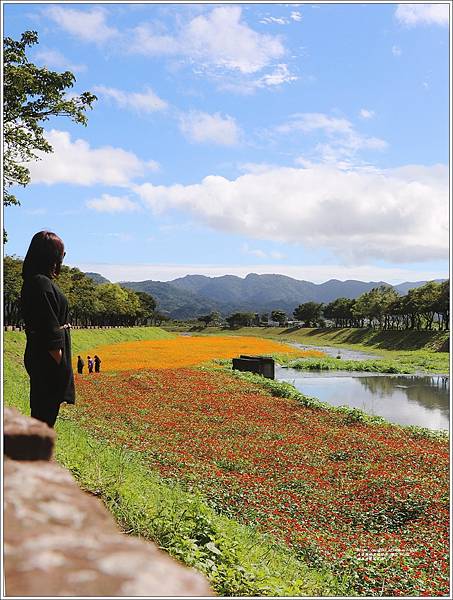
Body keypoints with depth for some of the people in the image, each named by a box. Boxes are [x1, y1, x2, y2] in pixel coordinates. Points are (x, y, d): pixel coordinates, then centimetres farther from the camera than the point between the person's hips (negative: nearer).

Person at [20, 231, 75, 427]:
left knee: (41, 410, 17)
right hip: (48, 360, -10)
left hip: (38, 357, 10)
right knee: (46, 412, -1)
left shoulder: (33, 281, 11)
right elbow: (50, 330, -22)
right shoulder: (43, 284, -20)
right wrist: (60, 364, -18)